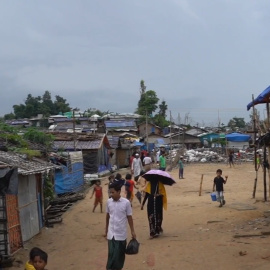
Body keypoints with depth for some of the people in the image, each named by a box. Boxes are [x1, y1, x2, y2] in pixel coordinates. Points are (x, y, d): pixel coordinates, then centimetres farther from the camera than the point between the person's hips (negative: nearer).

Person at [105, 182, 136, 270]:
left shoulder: (126, 202, -10)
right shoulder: (109, 202, -1)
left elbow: (129, 217, -3)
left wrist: (132, 231, 1)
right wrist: (106, 229, 16)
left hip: (121, 234, -2)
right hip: (111, 233, 2)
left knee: (120, 254, 7)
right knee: (111, 253, -1)